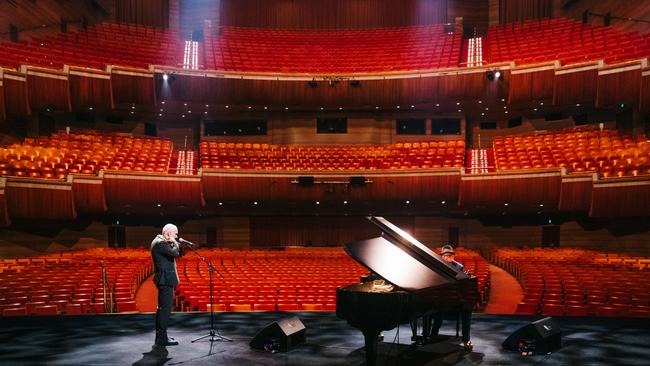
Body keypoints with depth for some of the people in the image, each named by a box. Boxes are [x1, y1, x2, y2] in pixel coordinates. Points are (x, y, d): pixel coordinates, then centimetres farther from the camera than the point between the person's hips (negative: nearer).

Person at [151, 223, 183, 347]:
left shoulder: (162, 242, 16)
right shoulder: (160, 243, -16)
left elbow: (179, 253, 19)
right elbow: (175, 253, -27)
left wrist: (174, 243, 6)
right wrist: (175, 243, -10)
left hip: (165, 280, 11)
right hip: (165, 280, -11)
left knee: (162, 307, 16)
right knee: (166, 307, -10)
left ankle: (160, 335, 24)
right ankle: (162, 338, -8)